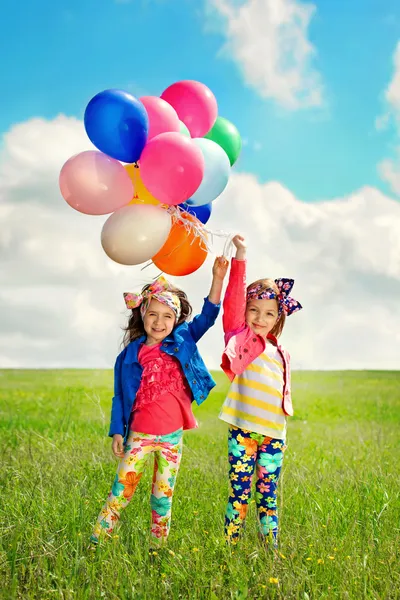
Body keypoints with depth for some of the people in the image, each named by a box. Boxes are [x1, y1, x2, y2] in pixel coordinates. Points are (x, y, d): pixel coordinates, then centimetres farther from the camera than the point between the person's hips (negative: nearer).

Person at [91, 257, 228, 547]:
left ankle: (159, 545, 25)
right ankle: (96, 541, 10)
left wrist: (218, 278, -16)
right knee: (122, 489, 0)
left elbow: (208, 315, -5)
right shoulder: (130, 355, -2)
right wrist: (117, 432, -1)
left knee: (164, 494, 12)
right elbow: (120, 396, 3)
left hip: (172, 435, 2)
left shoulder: (182, 342, 1)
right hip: (139, 435, -1)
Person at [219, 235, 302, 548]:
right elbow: (233, 303, -10)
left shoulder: (282, 355, 15)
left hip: (273, 434, 4)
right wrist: (240, 258, -19)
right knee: (239, 493, -1)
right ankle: (231, 548, 6)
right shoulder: (240, 339, 2)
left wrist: (282, 432, 16)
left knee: (268, 496, 8)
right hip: (243, 430, -4)